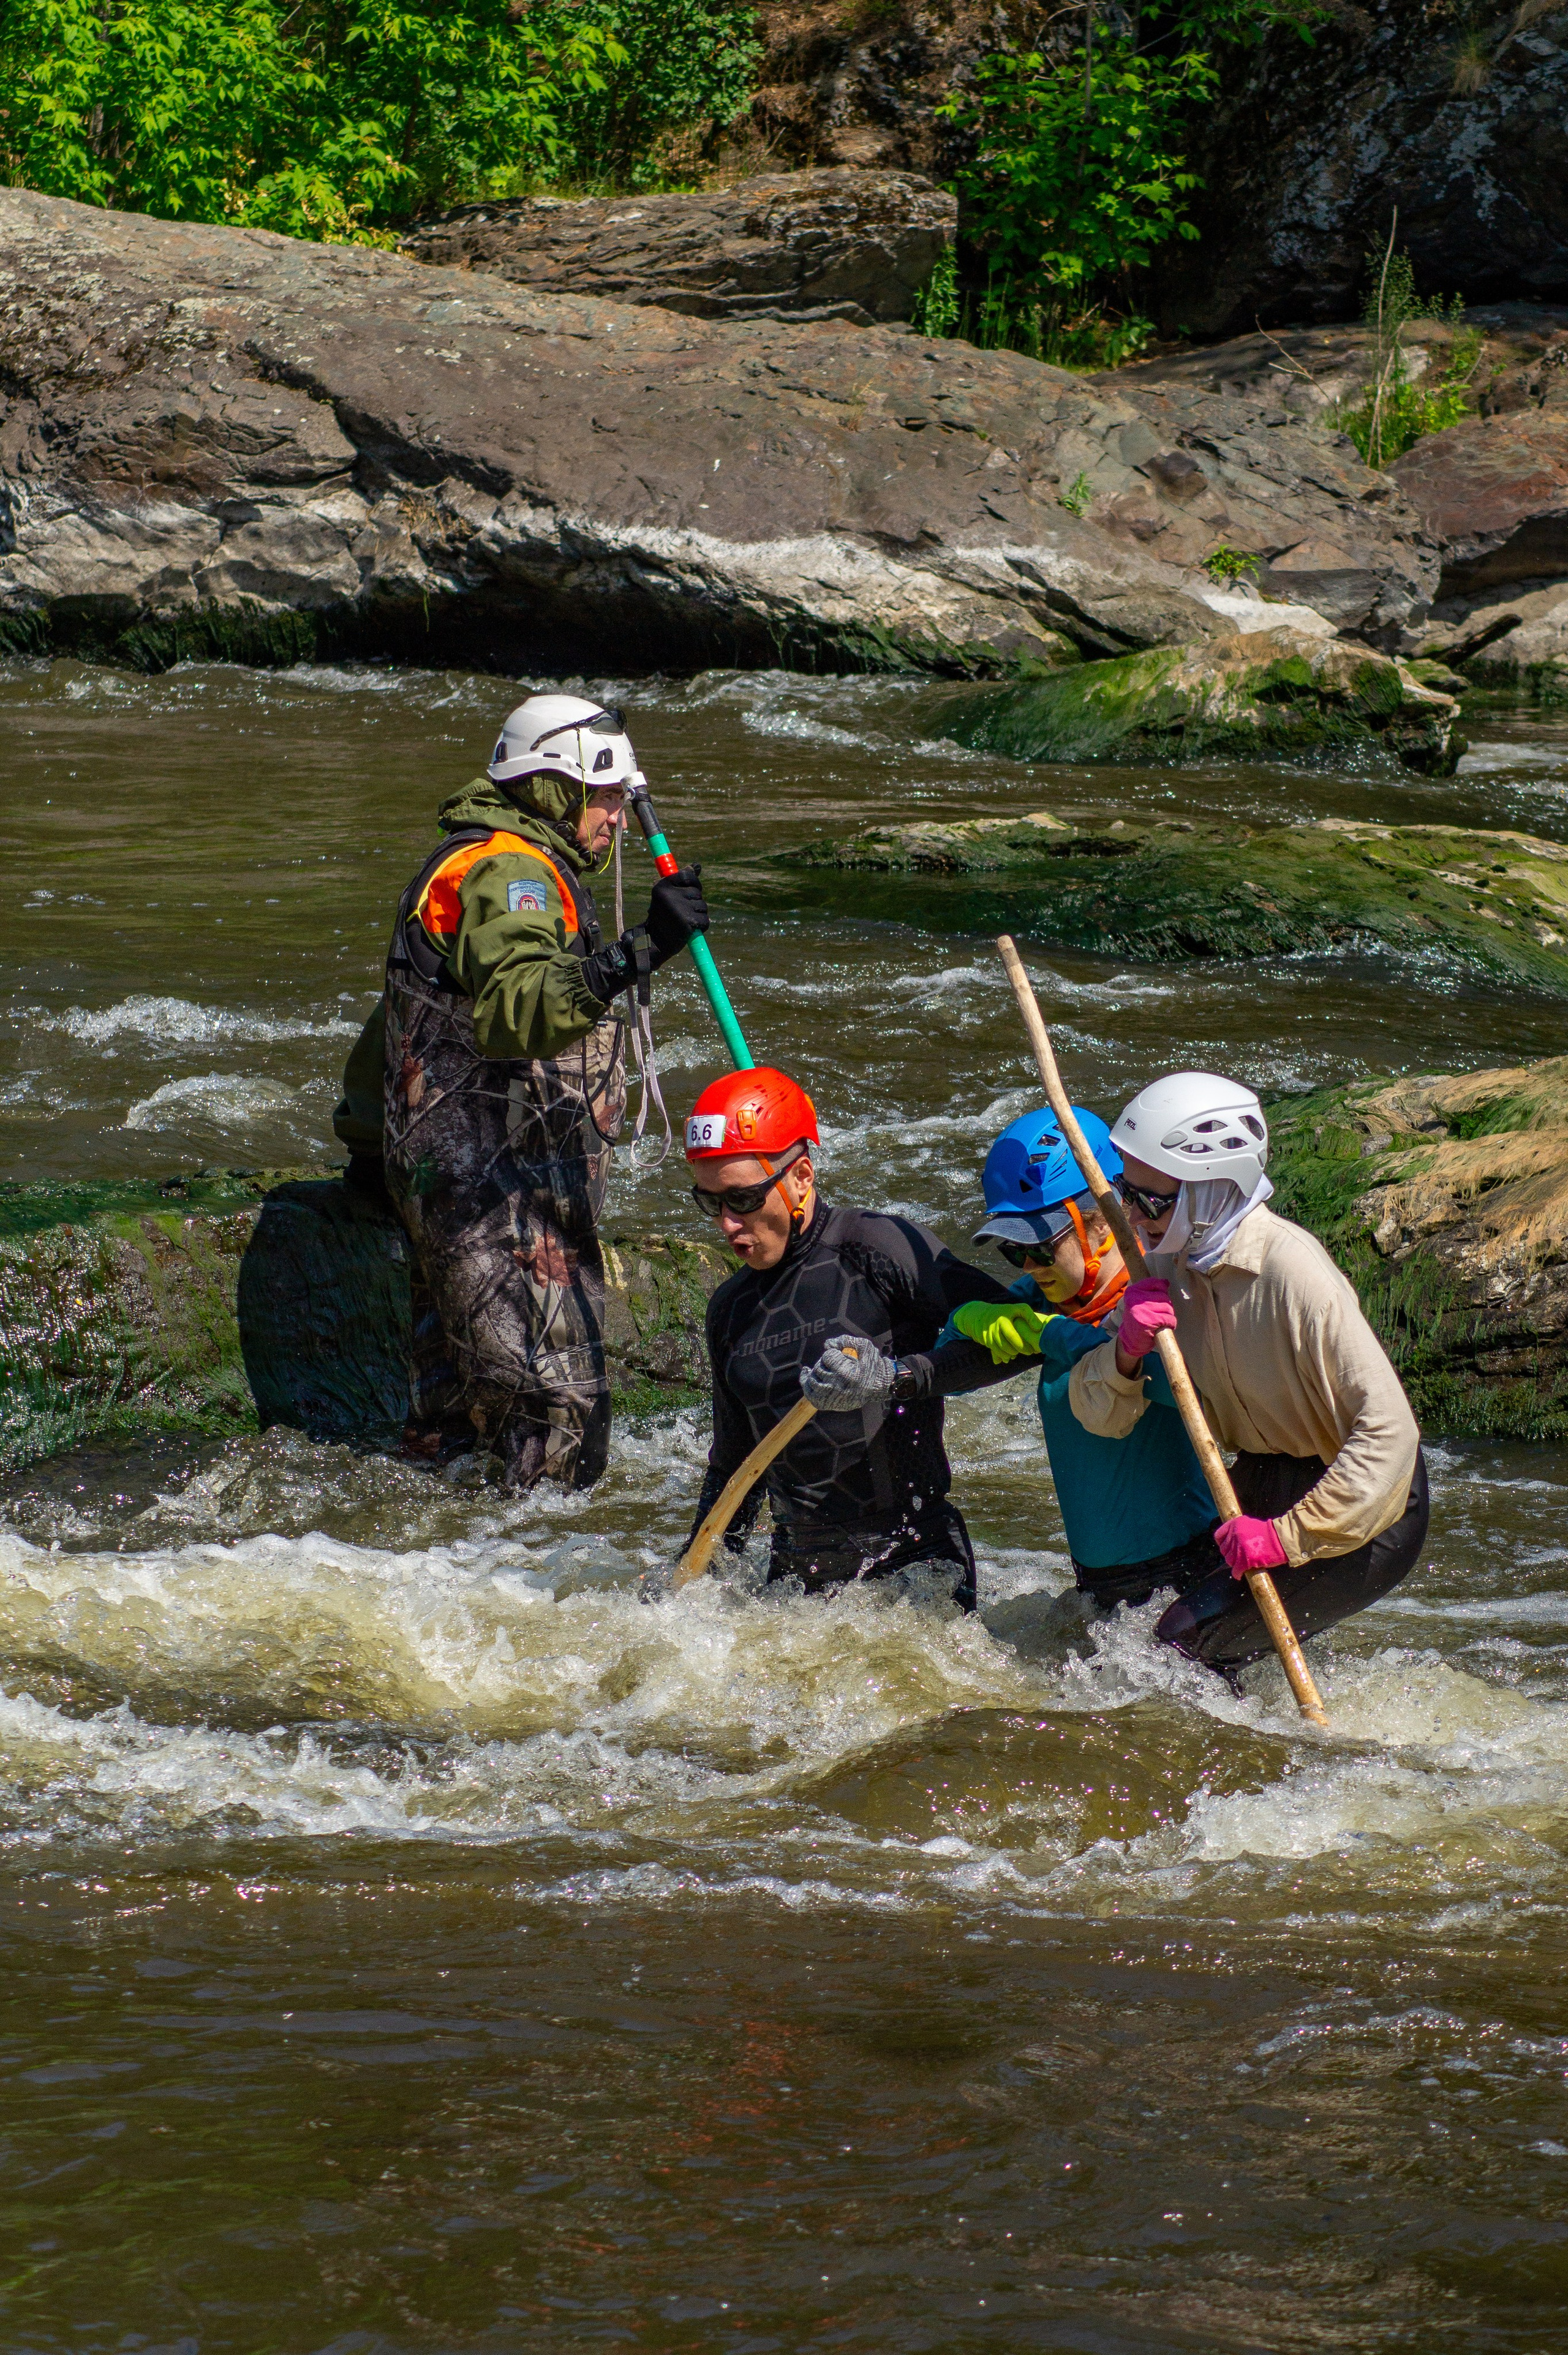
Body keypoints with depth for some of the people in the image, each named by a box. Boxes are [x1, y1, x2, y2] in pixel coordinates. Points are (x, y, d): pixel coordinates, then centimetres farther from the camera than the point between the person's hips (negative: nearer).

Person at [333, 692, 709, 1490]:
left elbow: (398, 1019, 33)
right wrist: (638, 952, -43)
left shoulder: (462, 864, 22)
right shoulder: (508, 871, -13)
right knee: (558, 1411, -14)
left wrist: (367, 1139, 45)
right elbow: (518, 1010, -33)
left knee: (456, 1404, 13)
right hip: (501, 1191, -11)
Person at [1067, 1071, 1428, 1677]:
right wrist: (1127, 1351, -23)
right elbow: (1101, 1417, -2)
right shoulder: (1175, 1268, -5)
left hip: (1365, 1518, -8)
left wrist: (1287, 1537, -34)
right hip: (1264, 1489, 9)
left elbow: (1388, 1431, -33)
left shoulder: (1291, 1272, -29)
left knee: (1191, 1641, -16)